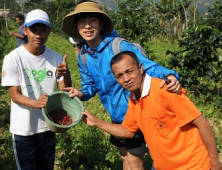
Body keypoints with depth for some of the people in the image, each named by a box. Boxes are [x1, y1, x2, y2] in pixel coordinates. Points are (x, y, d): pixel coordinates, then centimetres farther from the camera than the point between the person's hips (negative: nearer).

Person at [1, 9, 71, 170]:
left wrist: (66, 74, -29)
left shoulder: (56, 58, -7)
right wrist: (36, 103, -34)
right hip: (23, 128, -3)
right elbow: (15, 95, -14)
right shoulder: (13, 58, -16)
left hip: (48, 125, 3)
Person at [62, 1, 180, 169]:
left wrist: (170, 75, -47)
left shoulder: (120, 46, -24)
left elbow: (149, 67, -26)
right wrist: (81, 93, -15)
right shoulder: (83, 58, -3)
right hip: (117, 117, 7)